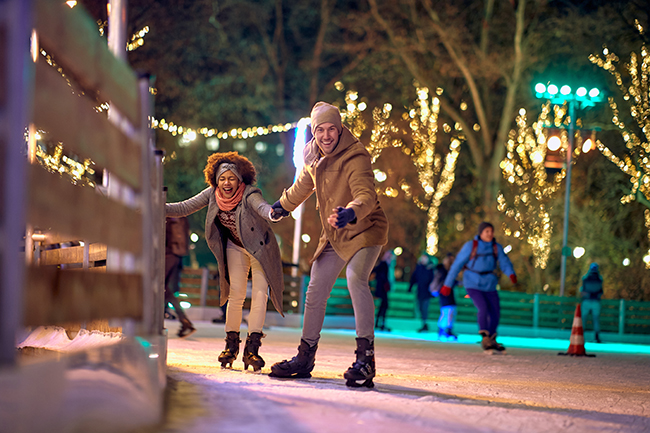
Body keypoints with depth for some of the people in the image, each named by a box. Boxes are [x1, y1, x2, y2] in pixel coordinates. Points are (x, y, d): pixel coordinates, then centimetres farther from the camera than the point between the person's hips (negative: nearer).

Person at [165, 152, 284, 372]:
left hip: (259, 248, -3)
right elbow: (184, 208, -11)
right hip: (235, 248, 3)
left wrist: (272, 213, -73)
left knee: (259, 295, -13)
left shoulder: (249, 194, -28)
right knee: (236, 295, -5)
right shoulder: (213, 194, -14)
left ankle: (251, 349, -12)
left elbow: (261, 206, -49)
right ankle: (231, 345, 9)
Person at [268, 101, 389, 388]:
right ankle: (305, 358, 26)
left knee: (356, 278, -32)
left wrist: (350, 213, -59)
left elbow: (367, 196, -38)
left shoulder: (355, 158, -22)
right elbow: (303, 186, 23)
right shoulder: (314, 157, 1)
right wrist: (283, 206, 38)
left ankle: (365, 358, -35)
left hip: (365, 230, -8)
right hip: (333, 236, 8)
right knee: (316, 292, 10)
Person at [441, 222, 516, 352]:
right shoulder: (471, 246, -13)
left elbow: (505, 263, -11)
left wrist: (512, 274, -34)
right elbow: (457, 265, -8)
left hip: (489, 285, 4)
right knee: (483, 308, -23)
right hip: (473, 284, -4)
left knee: (495, 313, 5)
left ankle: (491, 341, 27)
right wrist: (448, 284, -6)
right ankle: (485, 338, -9)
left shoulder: (497, 247, -3)